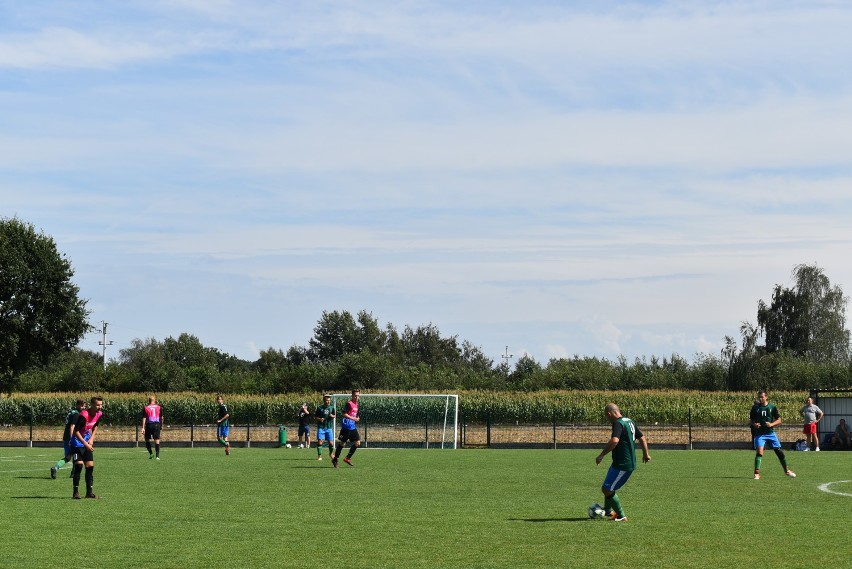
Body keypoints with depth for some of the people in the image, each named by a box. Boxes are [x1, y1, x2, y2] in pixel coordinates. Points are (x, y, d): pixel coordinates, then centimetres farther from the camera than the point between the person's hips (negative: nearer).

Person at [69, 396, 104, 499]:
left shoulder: (99, 414, -5)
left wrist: (92, 439, 1)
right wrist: (85, 444, -25)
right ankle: (76, 492, -7)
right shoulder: (84, 415, -27)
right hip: (77, 443, -7)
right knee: (79, 465, -14)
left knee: (90, 466, 2)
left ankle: (89, 492, 9)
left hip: (88, 443, 7)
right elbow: (76, 431, -24)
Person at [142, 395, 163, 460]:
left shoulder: (146, 408, 1)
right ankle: (157, 456, -5)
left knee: (147, 439, 15)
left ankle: (150, 453, 4)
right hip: (157, 425, 1)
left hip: (149, 425, -1)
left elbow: (144, 418, -2)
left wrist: (143, 428, -3)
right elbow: (161, 417, 10)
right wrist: (161, 426, 22)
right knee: (157, 440, 1)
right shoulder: (159, 407, 6)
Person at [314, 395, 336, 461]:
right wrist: (319, 419, -16)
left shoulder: (331, 407, 5)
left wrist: (332, 416, -7)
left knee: (331, 442, 2)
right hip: (321, 427, -2)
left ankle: (331, 453, 29)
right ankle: (319, 455, 1)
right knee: (320, 441, -10)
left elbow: (334, 415, 15)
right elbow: (315, 416, 3)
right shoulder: (320, 408, -2)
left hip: (329, 427, 2)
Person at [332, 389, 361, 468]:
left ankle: (347, 458, 11)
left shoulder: (356, 404, 14)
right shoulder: (349, 403, -13)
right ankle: (335, 459, 12)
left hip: (353, 427, 8)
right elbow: (344, 414, -19)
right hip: (346, 426, -8)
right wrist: (353, 418, -22)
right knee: (342, 443, -2)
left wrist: (356, 418, 11)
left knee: (357, 443, 1)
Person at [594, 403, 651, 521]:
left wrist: (601, 455, -29)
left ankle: (621, 516, 1)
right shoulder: (629, 422, 11)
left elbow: (614, 441, -35)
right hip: (630, 462, 10)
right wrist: (646, 454, 33)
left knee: (607, 489, -5)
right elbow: (642, 438, 20)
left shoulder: (618, 423, -19)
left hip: (622, 465, -10)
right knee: (608, 487, 23)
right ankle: (608, 510, 39)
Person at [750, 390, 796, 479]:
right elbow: (750, 420, 10)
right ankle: (757, 473, -14)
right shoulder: (755, 407, 2)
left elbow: (779, 420, 3)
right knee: (759, 451, -18)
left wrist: (771, 424, -15)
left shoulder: (772, 407, 1)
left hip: (770, 433, 1)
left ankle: (787, 470, 21)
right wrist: (754, 424, -12)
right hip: (759, 433, -1)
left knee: (779, 451, 4)